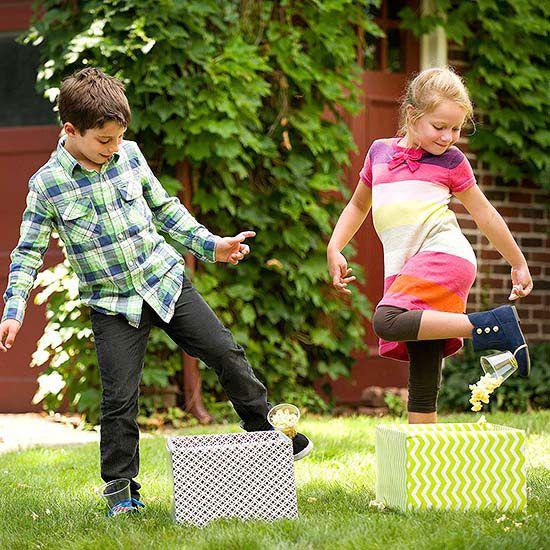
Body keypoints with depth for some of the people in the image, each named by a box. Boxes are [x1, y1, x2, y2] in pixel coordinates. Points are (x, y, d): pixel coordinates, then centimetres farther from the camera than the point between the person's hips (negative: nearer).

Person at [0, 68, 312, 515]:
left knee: (227, 353, 3)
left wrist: (211, 244, 10)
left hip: (167, 282, 3)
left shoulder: (129, 155, 0)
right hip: (112, 306, -3)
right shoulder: (46, 185, -9)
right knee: (119, 399, -6)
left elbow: (165, 209, 14)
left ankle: (272, 436, 20)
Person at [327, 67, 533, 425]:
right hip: (404, 270, 4)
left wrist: (519, 264, 20)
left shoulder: (451, 160, 7)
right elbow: (359, 204, 30)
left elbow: (485, 214, 14)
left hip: (444, 255, -4)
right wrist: (335, 249, 16)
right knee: (422, 389, 0)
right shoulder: (380, 152, 17)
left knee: (387, 322, -32)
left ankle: (494, 325, -30)